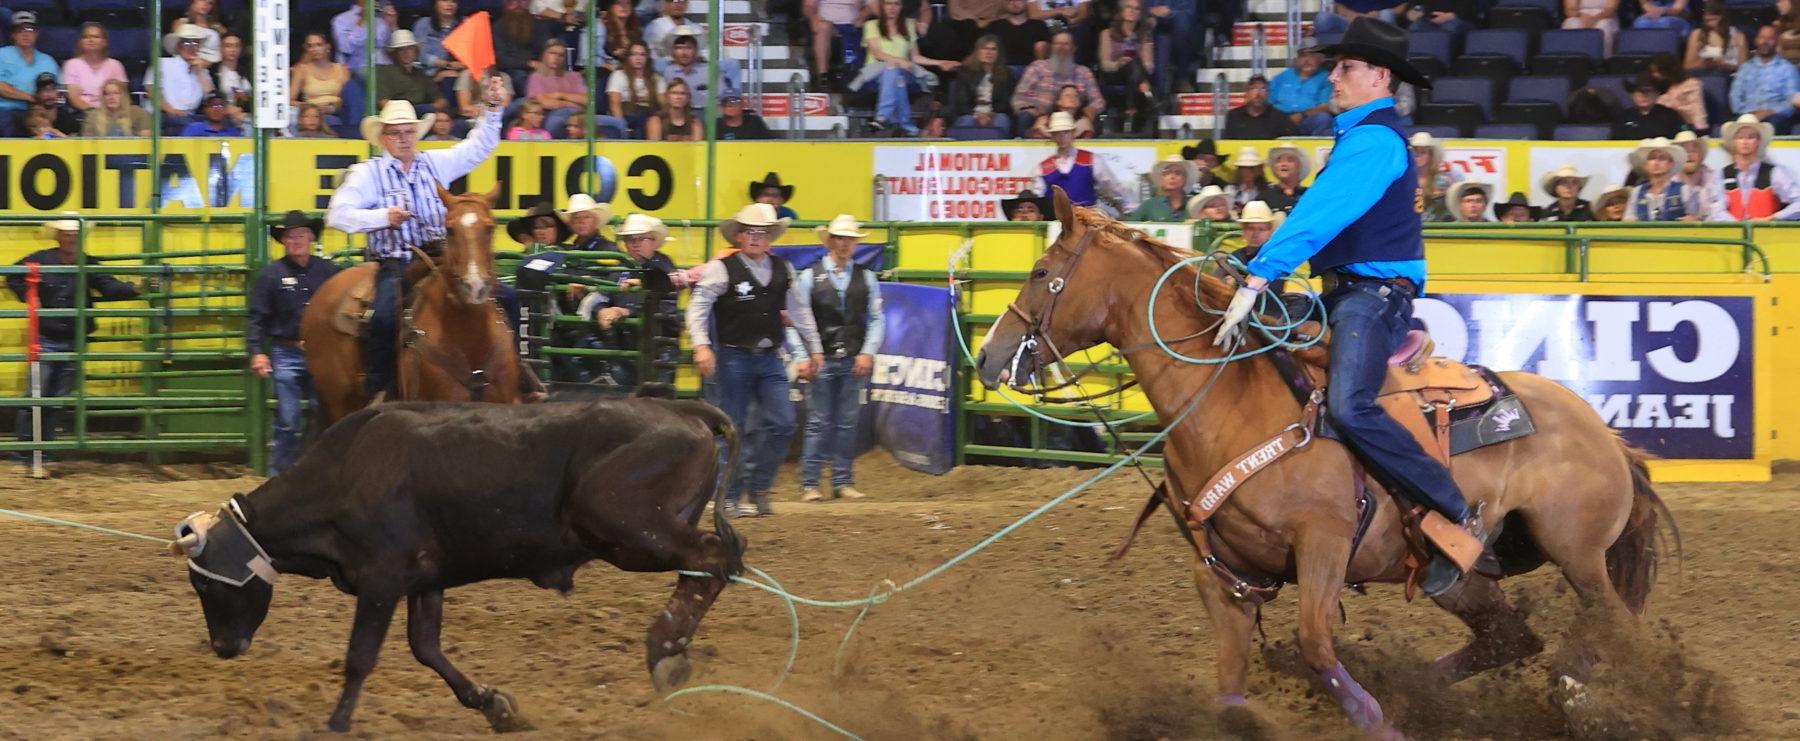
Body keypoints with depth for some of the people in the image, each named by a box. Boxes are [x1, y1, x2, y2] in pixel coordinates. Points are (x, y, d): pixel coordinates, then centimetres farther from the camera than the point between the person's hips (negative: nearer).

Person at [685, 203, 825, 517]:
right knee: (733, 429, 0)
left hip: (770, 359, 5)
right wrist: (702, 346, -23)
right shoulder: (721, 269, -6)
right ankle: (730, 497, 8)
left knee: (782, 423, -5)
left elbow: (800, 311, 19)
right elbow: (698, 306, -11)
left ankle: (759, 488, 9)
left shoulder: (783, 270, 9)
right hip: (733, 358, -4)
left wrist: (815, 349, 20)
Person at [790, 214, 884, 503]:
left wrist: (868, 352, -6)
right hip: (821, 360, -2)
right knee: (818, 423, -2)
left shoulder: (866, 278, 8)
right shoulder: (810, 277, 1)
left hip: (854, 362, 2)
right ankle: (809, 484, 1)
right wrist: (801, 357, -11)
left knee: (848, 424, 6)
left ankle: (843, 482, 12)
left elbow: (876, 319, 7)